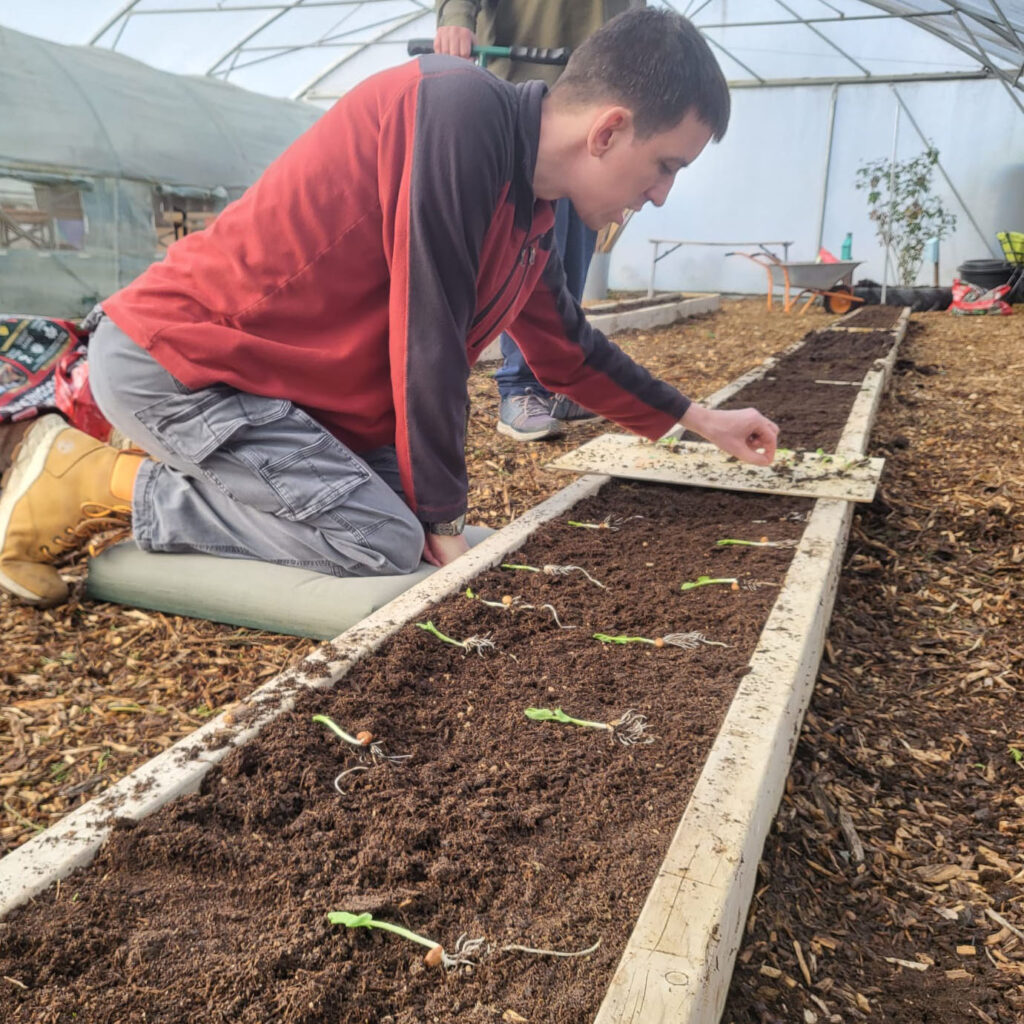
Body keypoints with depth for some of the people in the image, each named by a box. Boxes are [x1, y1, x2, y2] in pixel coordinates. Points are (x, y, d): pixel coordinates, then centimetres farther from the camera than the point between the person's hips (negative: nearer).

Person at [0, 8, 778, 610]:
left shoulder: (531, 213, 7)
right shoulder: (459, 109, -22)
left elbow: (568, 350, 21)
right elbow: (428, 344, -23)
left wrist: (695, 419, 24)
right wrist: (445, 521, -14)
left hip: (290, 385, 9)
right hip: (172, 359, -9)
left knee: (414, 512, 6)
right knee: (390, 544, -17)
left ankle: (187, 477, 14)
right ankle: (95, 482, -5)